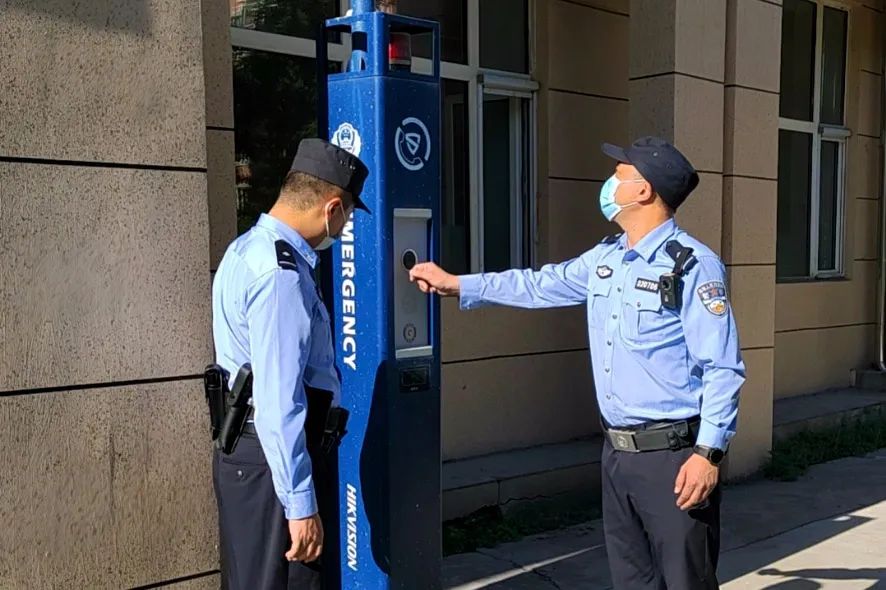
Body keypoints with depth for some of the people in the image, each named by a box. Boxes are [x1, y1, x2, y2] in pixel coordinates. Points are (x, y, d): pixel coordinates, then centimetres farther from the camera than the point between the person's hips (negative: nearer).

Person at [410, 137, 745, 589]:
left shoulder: (693, 265, -14)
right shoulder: (603, 260, 10)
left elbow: (723, 368, -15)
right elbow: (538, 286, 21)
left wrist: (707, 452, -19)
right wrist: (456, 284, 22)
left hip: (673, 454, -7)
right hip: (616, 451, 8)